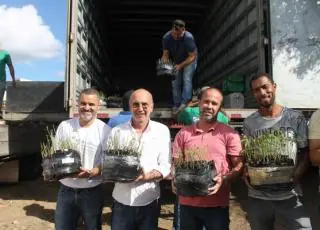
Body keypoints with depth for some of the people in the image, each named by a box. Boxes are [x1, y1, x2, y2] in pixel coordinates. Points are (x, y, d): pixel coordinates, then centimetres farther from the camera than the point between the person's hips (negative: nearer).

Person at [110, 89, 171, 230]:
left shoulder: (162, 131, 0)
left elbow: (166, 165, -3)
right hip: (121, 201, 1)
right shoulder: (117, 131, 3)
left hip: (149, 202, 0)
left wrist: (147, 176, -20)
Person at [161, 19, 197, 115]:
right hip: (176, 61, 4)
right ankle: (176, 105, 11)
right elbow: (165, 54, -16)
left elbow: (192, 56, -30)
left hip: (189, 60, -4)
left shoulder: (189, 38, -35)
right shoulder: (166, 37, -24)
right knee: (175, 82, 2)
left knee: (187, 79, -19)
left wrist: (180, 66, -40)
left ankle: (184, 103, -18)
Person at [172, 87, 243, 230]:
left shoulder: (229, 134, 0)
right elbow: (175, 164, 9)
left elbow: (239, 166, -2)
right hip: (187, 203, 3)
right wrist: (175, 181, -9)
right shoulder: (183, 133, 7)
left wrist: (224, 180, -19)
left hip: (217, 205, -2)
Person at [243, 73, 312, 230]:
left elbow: (305, 154, 2)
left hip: (289, 195, -1)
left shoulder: (295, 118, -1)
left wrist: (296, 176, -14)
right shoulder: (249, 123, 2)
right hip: (257, 197, 1)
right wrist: (246, 175, -13)